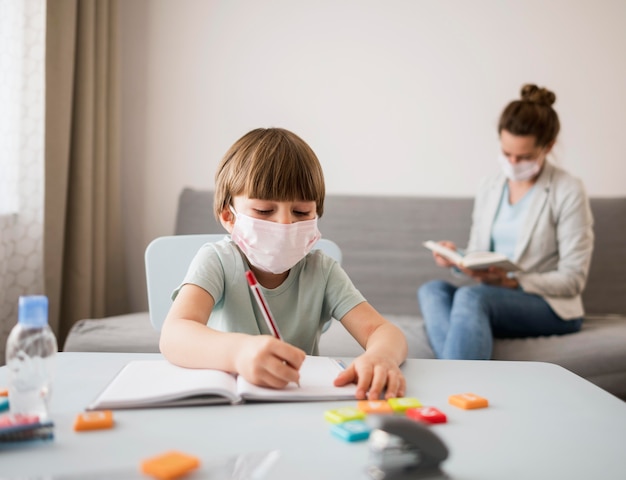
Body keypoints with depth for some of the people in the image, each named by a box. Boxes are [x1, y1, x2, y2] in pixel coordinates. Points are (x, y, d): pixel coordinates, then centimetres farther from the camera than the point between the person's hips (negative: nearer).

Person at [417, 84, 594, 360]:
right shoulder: (489, 188, 13)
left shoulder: (568, 192, -5)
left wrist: (510, 282, -20)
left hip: (552, 307, -5)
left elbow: (572, 279, -7)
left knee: (471, 296, -35)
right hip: (493, 296, 6)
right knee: (431, 290, -25)